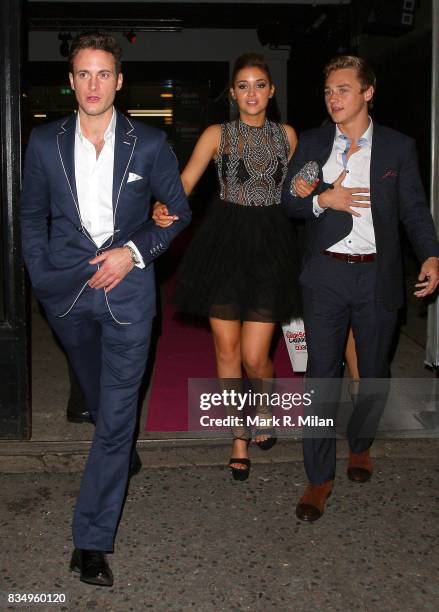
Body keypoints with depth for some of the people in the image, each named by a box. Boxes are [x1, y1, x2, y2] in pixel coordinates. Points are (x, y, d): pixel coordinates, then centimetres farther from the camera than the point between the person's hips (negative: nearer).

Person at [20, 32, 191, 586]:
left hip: (127, 287, -2)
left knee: (117, 415, -4)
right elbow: (32, 216, 11)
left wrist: (133, 250, -9)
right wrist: (42, 276, 3)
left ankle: (92, 540, 5)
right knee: (99, 399, 22)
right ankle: (118, 450, 53)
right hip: (66, 290, 2)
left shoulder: (149, 144, -1)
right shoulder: (45, 142, 3)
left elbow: (178, 211, 5)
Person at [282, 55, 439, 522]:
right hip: (326, 275, 0)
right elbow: (289, 200, 5)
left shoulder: (398, 147, 4)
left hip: (378, 276, 0)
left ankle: (360, 444, 39)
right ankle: (320, 477, 8)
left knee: (373, 371, 12)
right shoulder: (311, 144, 6)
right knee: (322, 373, -1)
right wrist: (323, 199, -16)